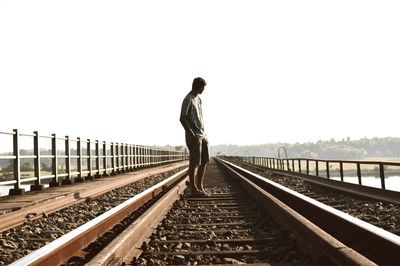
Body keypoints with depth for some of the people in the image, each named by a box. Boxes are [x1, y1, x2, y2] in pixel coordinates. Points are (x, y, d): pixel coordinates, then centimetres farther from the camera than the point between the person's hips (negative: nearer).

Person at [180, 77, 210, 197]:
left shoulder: (198, 98, 16)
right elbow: (182, 119, -18)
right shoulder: (188, 100, -12)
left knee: (204, 161, 10)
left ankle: (200, 186, 19)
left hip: (202, 135, 9)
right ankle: (194, 189, 5)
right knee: (194, 163, -4)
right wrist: (192, 134, -22)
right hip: (194, 136, -9)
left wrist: (204, 134, 17)